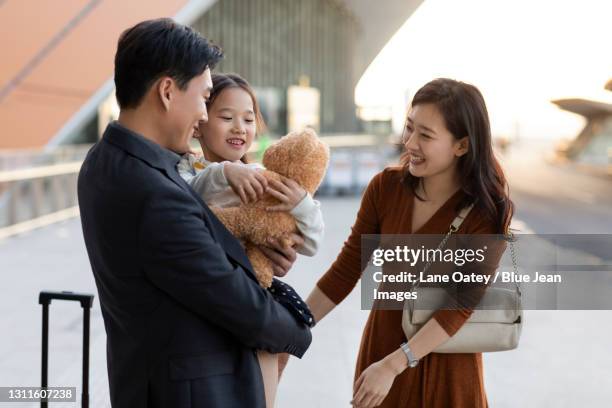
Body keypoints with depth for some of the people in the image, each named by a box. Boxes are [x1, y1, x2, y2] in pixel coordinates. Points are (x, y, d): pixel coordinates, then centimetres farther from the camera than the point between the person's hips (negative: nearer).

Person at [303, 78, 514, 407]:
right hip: (382, 341, 3)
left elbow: (460, 306, -20)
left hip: (445, 361, -3)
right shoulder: (385, 187, -10)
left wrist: (392, 366, -26)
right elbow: (346, 269, -4)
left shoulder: (486, 213, -18)